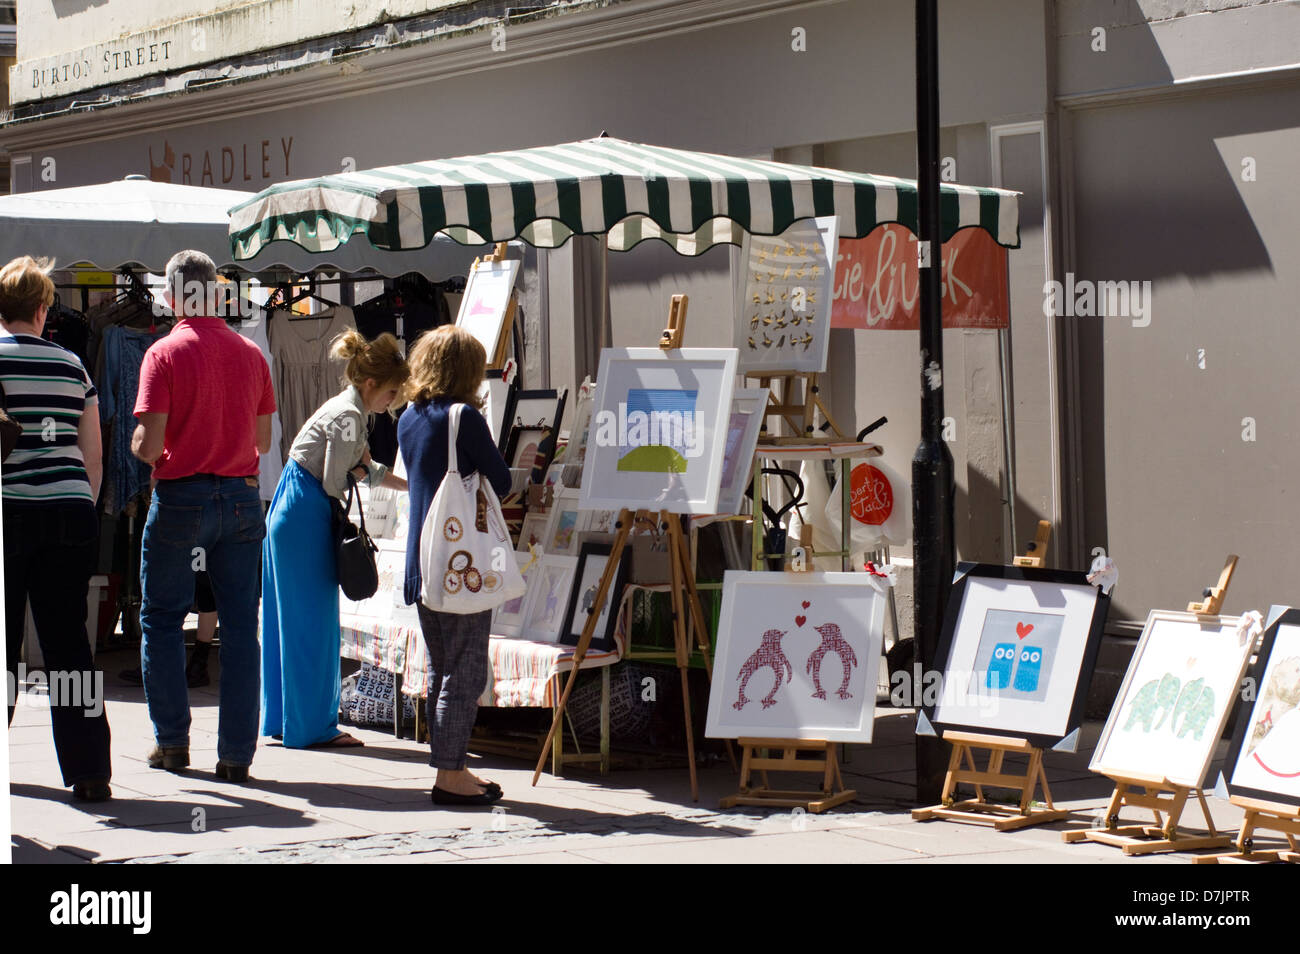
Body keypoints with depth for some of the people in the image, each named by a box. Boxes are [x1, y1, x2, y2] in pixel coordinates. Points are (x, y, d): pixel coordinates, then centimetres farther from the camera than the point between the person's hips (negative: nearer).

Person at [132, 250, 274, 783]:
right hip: (242, 497, 3)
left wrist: (137, 445, 7)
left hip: (182, 497, -3)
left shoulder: (165, 354, -10)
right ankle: (236, 754, 4)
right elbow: (263, 441, 9)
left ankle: (172, 740, 13)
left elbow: (149, 445, -14)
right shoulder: (250, 354, 4)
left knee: (162, 619, 12)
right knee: (240, 625, 5)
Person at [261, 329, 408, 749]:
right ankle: (313, 726, 1)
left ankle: (283, 719, 20)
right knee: (313, 622, -4)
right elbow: (334, 485, -16)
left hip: (293, 515, 10)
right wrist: (359, 470, 4)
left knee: (294, 620, 14)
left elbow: (368, 472, 24)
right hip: (305, 516, -10)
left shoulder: (352, 411, 14)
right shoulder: (347, 416, -17)